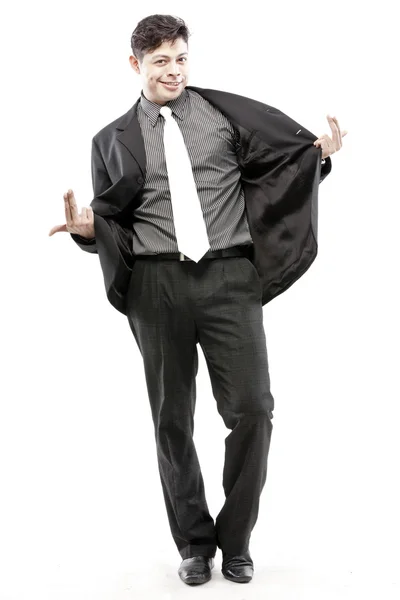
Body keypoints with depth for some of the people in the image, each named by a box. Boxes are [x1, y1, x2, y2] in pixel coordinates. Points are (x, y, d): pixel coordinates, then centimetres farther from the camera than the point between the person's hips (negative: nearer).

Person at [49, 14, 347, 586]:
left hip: (229, 278, -1)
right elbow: (110, 222, 13)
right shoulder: (114, 140, 14)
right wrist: (87, 226, -9)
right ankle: (194, 542, 24)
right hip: (157, 285, 1)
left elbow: (294, 155, 12)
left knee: (252, 409, -6)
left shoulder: (227, 112, 10)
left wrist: (321, 156, -9)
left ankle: (236, 539, 14)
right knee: (172, 419, 6)